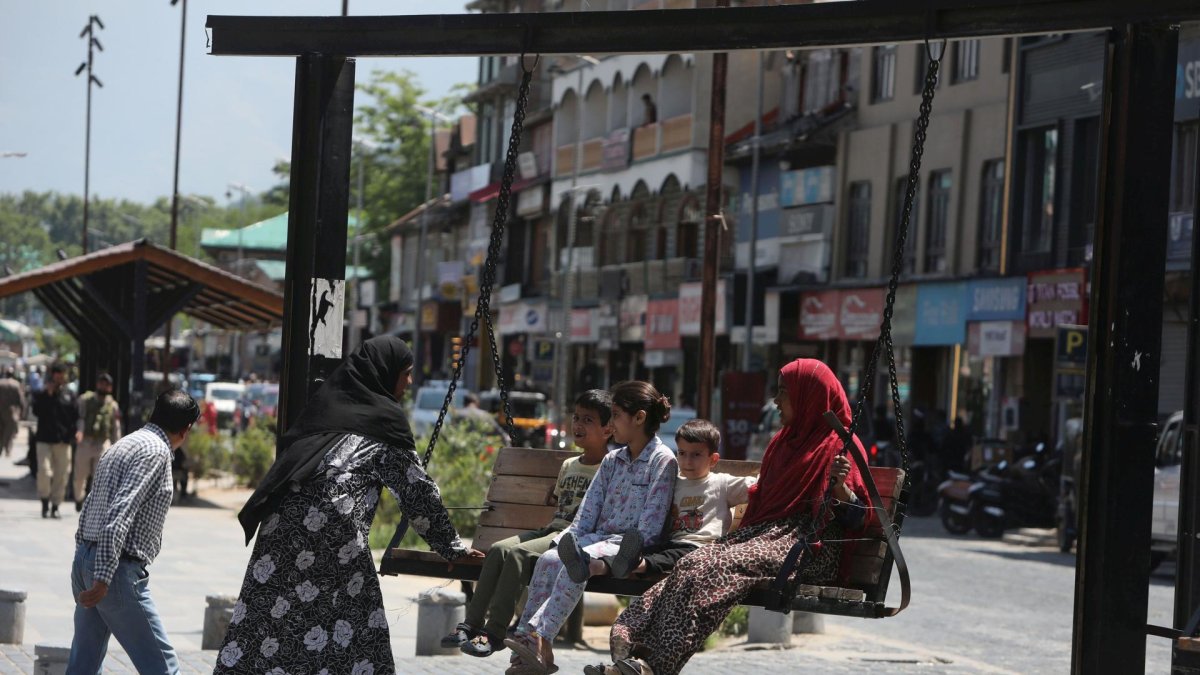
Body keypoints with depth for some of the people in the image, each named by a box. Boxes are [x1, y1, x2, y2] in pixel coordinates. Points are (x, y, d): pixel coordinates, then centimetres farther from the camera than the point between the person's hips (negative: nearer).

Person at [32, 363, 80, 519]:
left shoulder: (68, 394, 8)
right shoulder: (42, 393, 3)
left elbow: (76, 414, 9)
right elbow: (37, 411, -11)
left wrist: (76, 431, -6)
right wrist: (48, 395, -16)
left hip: (64, 440, 2)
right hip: (45, 439, -2)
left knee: (61, 475, 4)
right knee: (44, 471, -15)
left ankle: (55, 507, 14)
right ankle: (45, 503, 2)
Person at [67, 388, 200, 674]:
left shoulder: (124, 444, 18)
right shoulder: (156, 451, -12)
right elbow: (119, 515, -21)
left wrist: (92, 568, 21)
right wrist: (103, 578, -24)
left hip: (85, 559, 10)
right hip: (118, 568, -10)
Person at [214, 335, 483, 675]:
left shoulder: (327, 401, 23)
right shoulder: (384, 416, 6)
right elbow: (417, 488, 8)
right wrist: (453, 548, 15)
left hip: (283, 521, 6)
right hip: (333, 531, -6)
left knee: (268, 620, 4)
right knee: (348, 628, 1)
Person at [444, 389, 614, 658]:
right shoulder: (568, 466, 23)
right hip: (552, 529, 7)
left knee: (517, 553, -29)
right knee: (498, 549, -18)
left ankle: (494, 632, -31)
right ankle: (472, 623, -22)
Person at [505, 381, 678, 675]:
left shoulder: (662, 460, -3)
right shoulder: (612, 461, 19)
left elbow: (649, 527, -11)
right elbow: (587, 513, 12)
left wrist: (628, 550, -19)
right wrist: (565, 540, -3)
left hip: (629, 545, -6)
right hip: (598, 537, 6)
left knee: (576, 565, -35)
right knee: (548, 560, -24)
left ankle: (537, 637, -42)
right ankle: (530, 650, -32)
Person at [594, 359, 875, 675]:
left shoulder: (841, 445, 0)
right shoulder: (784, 441, 26)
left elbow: (858, 518, -8)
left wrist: (840, 486, -25)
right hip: (765, 530, 8)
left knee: (715, 567, -31)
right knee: (693, 563, -22)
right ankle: (632, 640, -40)